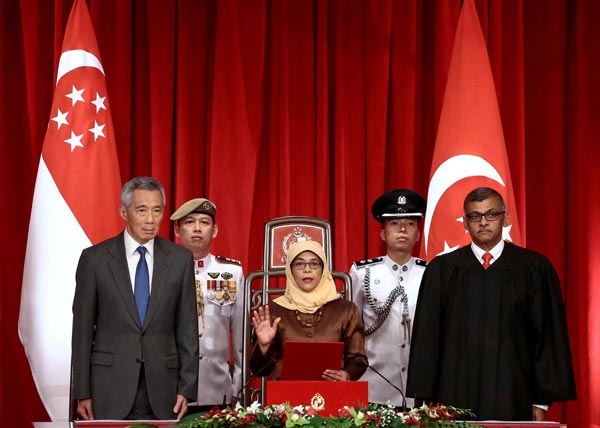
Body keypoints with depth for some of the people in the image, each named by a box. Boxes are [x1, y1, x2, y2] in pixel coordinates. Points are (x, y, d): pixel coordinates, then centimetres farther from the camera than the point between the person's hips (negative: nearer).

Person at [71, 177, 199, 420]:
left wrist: (186, 389, -1)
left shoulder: (180, 259, 5)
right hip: (110, 392, -1)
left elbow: (187, 328, 5)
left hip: (162, 394, 1)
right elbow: (82, 329, 2)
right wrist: (82, 393, -2)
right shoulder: (94, 258, 1)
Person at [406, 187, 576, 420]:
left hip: (512, 396, 0)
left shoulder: (534, 269, 3)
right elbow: (426, 337, 6)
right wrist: (426, 402, 2)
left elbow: (548, 337, 4)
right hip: (455, 396, 1)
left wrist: (542, 402, 1)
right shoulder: (442, 270, 5)